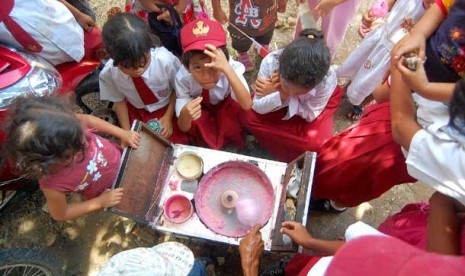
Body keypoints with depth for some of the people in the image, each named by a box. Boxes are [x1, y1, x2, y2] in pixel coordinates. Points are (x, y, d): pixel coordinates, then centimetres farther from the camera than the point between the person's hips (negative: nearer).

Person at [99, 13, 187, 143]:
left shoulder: (166, 60, -34)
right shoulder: (108, 73, -25)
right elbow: (119, 101, -5)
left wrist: (168, 117, -13)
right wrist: (127, 132, -8)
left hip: (168, 107, -1)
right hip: (136, 111, 2)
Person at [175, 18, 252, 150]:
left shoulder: (232, 67, -36)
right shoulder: (182, 78, -33)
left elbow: (247, 106, -50)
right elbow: (184, 128, -27)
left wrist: (227, 69, -61)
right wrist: (185, 115, -53)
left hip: (227, 106, 1)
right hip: (201, 108, 0)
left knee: (238, 109, -30)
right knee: (193, 121, -30)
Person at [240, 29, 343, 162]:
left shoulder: (327, 79, -38)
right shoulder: (270, 62, -36)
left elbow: (310, 115, -24)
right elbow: (258, 108, -26)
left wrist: (286, 96, -35)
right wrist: (280, 95, -45)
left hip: (308, 108, -2)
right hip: (278, 105, 2)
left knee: (316, 142, -28)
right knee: (247, 116, -20)